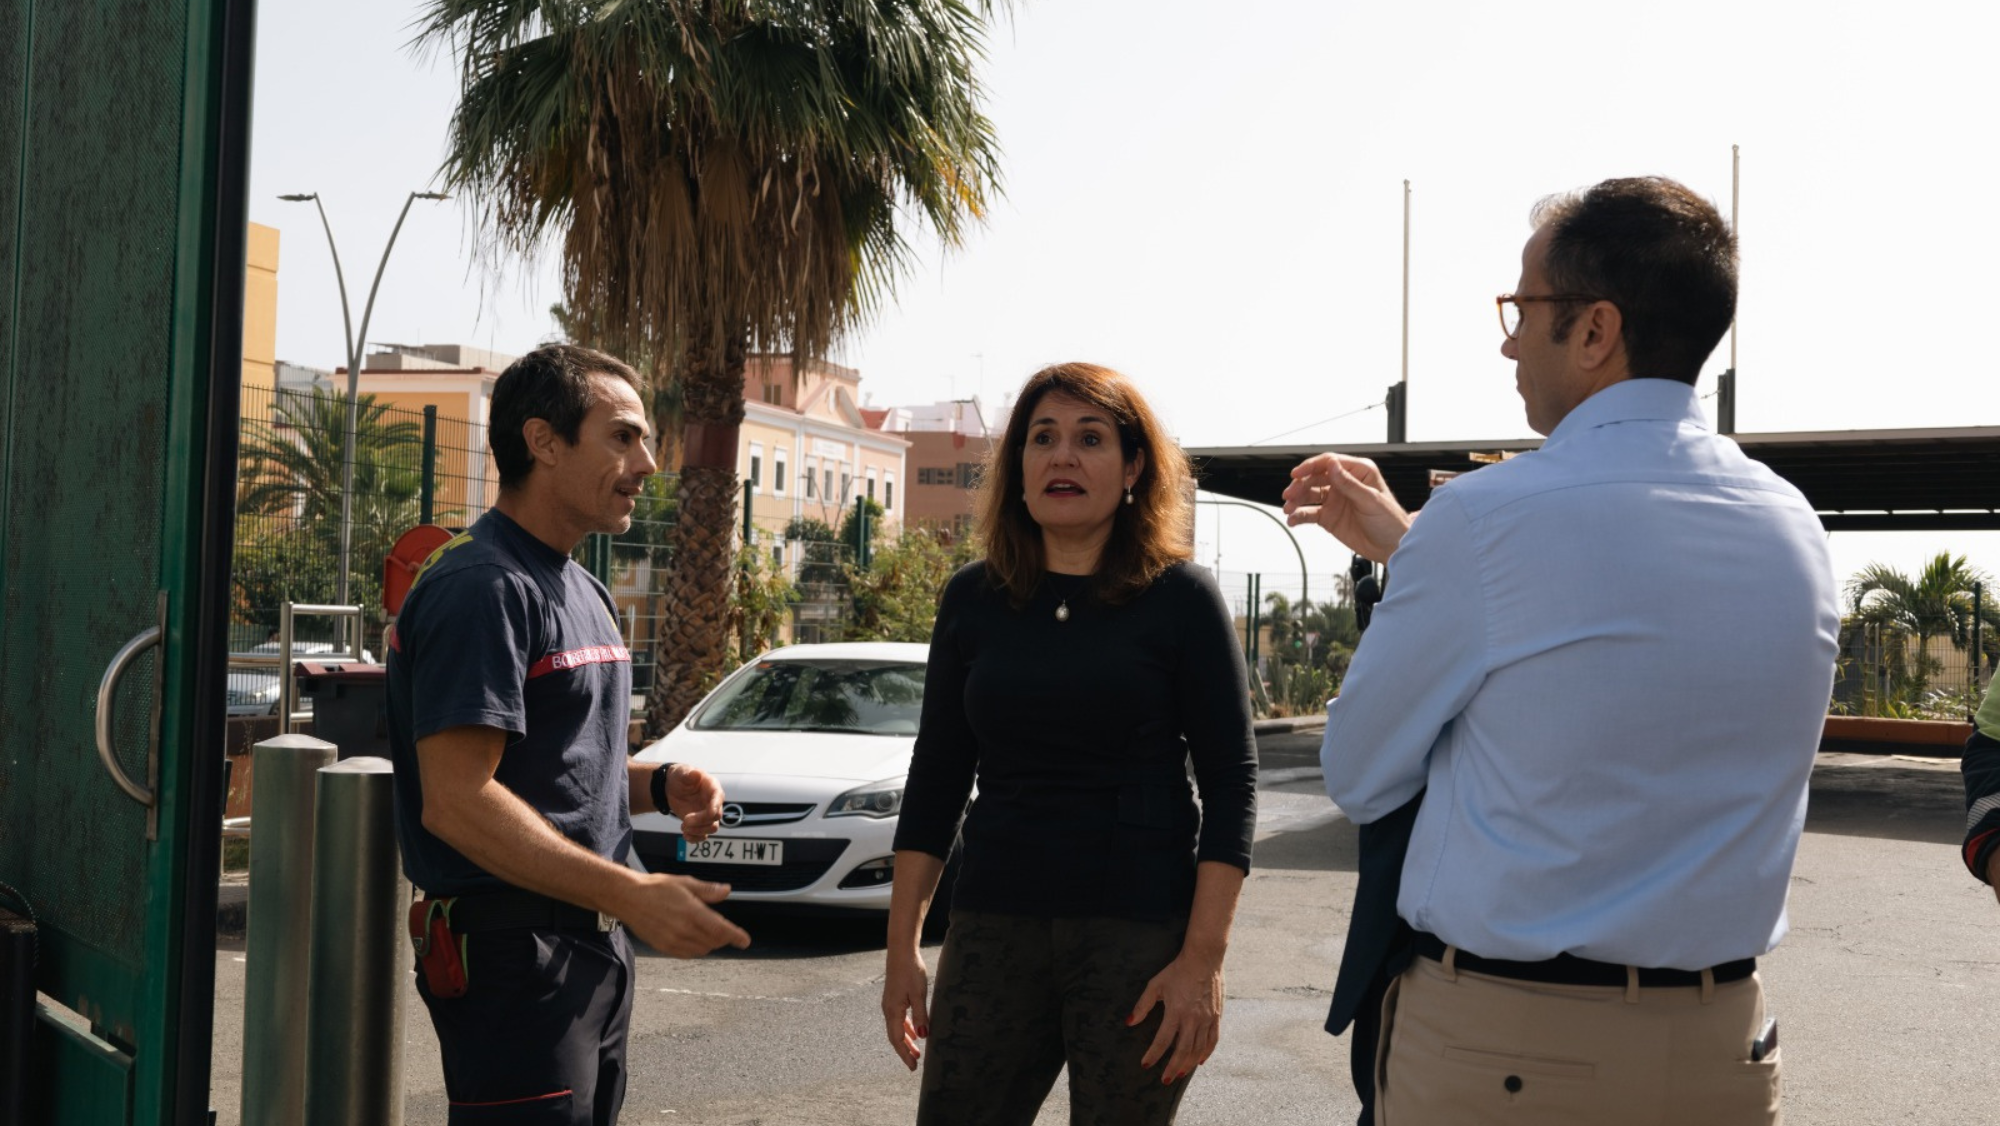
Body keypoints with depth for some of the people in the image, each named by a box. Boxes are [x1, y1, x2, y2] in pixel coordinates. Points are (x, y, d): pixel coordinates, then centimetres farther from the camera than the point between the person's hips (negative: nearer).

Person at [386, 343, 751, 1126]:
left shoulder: (584, 592, 16)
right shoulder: (482, 589, -16)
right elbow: (457, 802, -24)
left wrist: (658, 785, 3)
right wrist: (634, 895, -27)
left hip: (593, 948, 10)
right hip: (511, 953, -9)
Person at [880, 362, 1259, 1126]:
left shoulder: (1180, 598, -3)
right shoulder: (973, 598, 7)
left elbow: (1230, 782, -5)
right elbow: (936, 779, 11)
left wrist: (1202, 962, -13)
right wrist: (902, 947, 7)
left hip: (1141, 939, -2)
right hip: (993, 930, 3)